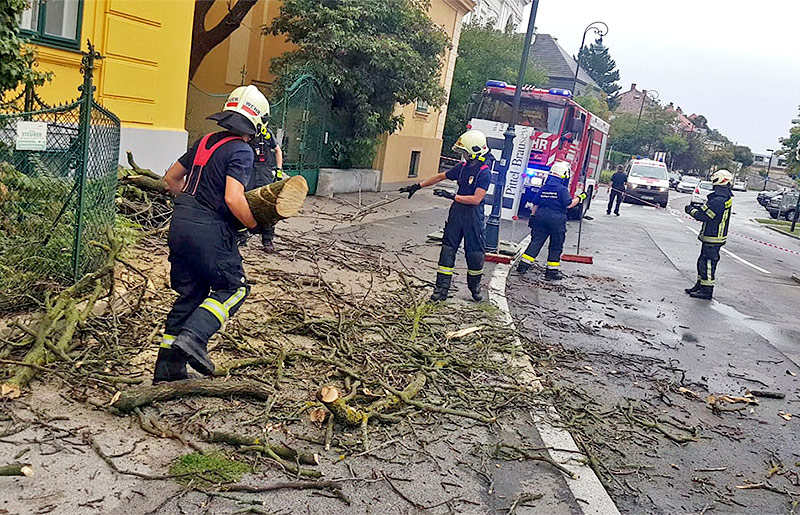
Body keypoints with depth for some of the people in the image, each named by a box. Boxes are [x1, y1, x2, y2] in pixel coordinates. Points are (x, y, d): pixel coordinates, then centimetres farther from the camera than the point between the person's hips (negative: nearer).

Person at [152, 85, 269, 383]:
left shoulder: (206, 141, 14)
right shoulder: (241, 151, -10)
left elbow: (171, 178, 21)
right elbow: (233, 199, -22)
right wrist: (255, 224, -8)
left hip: (180, 224, 8)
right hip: (210, 231, -8)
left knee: (190, 294, 15)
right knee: (234, 288, 9)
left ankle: (167, 368, 17)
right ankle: (193, 338, -10)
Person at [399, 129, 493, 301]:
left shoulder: (484, 172, -15)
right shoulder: (463, 167, 6)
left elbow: (476, 199, -22)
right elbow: (441, 177, 18)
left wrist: (452, 196, -21)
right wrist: (417, 186, 19)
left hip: (473, 216, -6)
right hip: (456, 213, 6)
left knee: (475, 254, 4)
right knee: (448, 250, 3)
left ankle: (475, 287, 26)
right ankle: (442, 289, 7)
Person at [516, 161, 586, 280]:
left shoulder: (544, 187, 7)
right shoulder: (562, 189, -10)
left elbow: (535, 204, 10)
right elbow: (569, 205, -12)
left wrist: (533, 216, 18)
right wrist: (579, 198, 1)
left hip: (541, 217, 5)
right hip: (557, 219, -5)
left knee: (536, 242, 9)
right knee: (556, 246, 7)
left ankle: (523, 265, 3)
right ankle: (551, 271, 9)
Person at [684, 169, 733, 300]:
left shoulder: (718, 200, -23)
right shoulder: (726, 198, 10)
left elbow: (702, 216, -21)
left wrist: (690, 209, -6)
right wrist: (697, 208, 3)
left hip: (712, 238, -10)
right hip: (716, 236, 10)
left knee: (708, 263, -3)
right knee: (703, 261, 18)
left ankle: (707, 290, 4)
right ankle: (700, 285, 28)